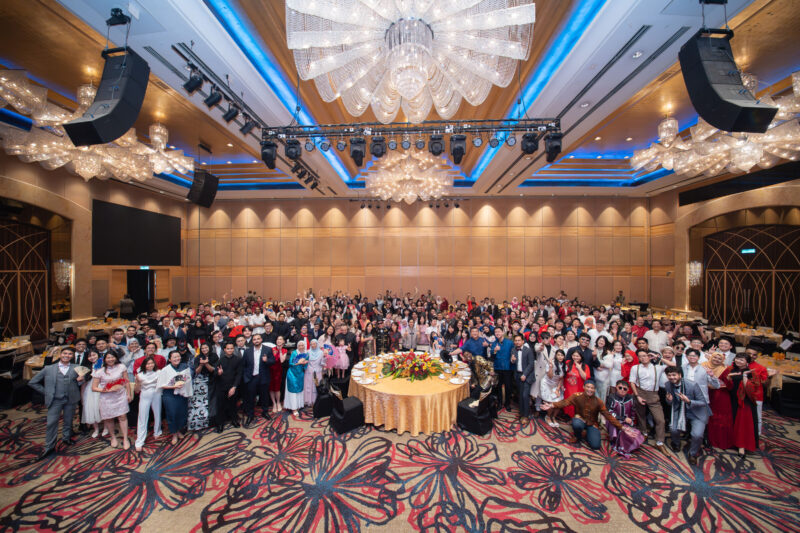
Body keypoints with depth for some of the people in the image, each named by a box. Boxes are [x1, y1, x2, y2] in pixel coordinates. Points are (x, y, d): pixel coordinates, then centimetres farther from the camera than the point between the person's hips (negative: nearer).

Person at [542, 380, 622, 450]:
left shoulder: (598, 401, -11)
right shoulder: (577, 396, -17)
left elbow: (607, 415, -8)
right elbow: (565, 402, -28)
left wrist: (620, 426, -16)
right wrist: (552, 405, -44)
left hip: (592, 424, 1)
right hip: (580, 420, -1)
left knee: (595, 446, -15)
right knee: (577, 424, -37)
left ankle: (588, 433, 20)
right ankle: (577, 436, 1)